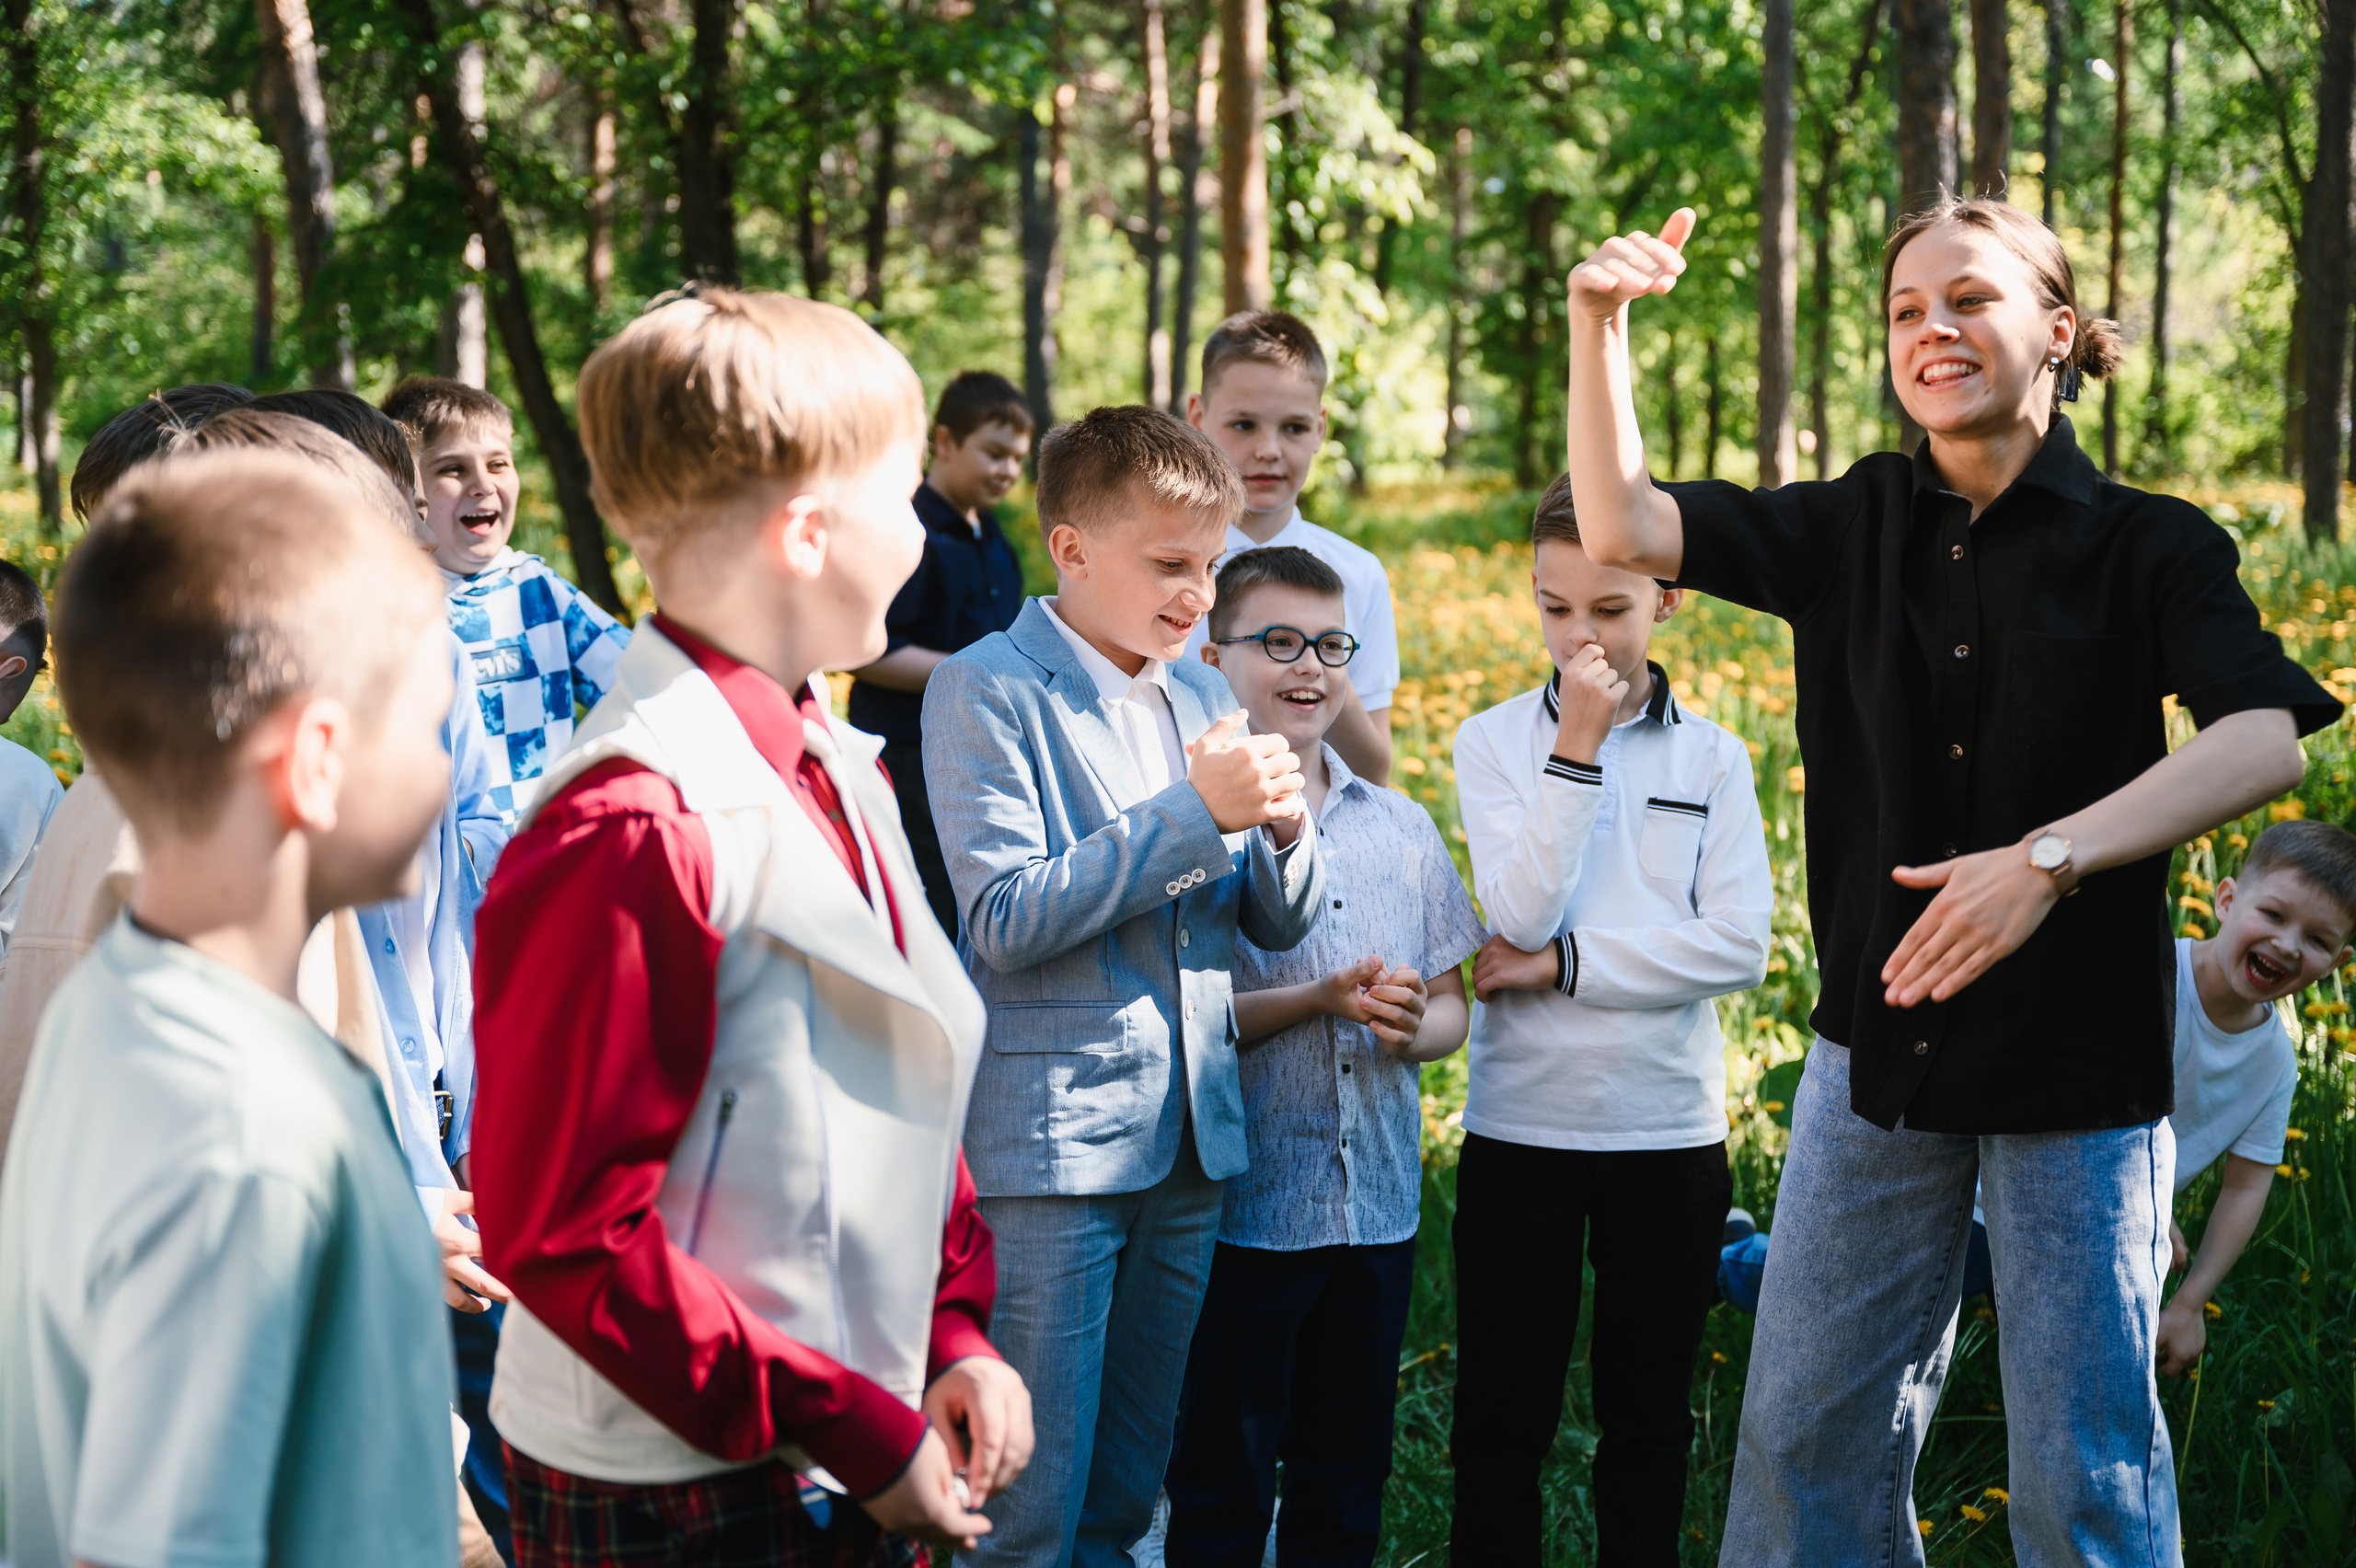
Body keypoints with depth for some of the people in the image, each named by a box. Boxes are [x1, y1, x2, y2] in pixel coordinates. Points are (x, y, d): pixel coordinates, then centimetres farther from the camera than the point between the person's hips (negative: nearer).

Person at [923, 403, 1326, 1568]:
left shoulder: (1203, 695, 12)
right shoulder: (986, 691, -8)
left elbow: (1281, 924, 14)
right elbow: (1008, 920, -17)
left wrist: (1282, 824, -9)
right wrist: (1196, 812, -19)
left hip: (1190, 1132, 7)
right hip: (1050, 1142, -6)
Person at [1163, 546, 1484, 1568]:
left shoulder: (1401, 829, 10)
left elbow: (1451, 1010, 14)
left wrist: (1412, 1027, -8)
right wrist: (1319, 1001, -19)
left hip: (1379, 1203, 5)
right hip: (1246, 1207, -5)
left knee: (1348, 1474, 13)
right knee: (1223, 1481, 3)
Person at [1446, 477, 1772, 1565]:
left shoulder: (1712, 758, 3)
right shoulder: (1494, 743, 1)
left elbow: (1739, 946, -8)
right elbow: (1521, 914, -13)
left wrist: (1560, 964, -13)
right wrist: (1577, 747, -16)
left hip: (1670, 1131, 1)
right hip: (1521, 1124, -1)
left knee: (1648, 1422, 11)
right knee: (1501, 1421, 5)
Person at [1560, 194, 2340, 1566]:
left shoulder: (2151, 548, -5)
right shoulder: (1854, 529, 6)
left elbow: (2267, 737, -21)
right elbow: (1623, 529, -2)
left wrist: (2050, 857, -33)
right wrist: (1600, 322, -15)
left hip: (2081, 1058, -3)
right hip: (1879, 1044, 4)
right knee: (1806, 1426, 9)